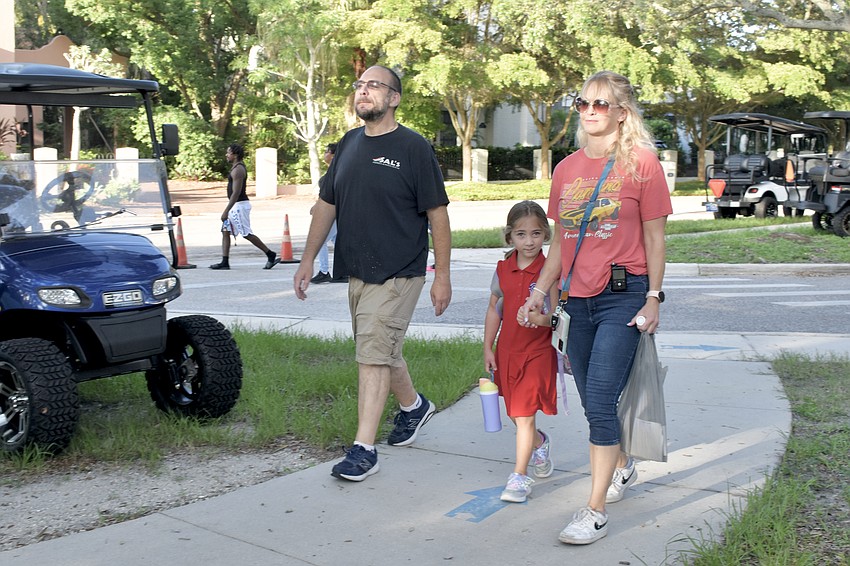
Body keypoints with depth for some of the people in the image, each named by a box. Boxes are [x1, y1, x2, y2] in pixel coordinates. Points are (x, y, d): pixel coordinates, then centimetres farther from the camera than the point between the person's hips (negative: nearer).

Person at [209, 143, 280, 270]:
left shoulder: (238, 170, -18)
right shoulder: (237, 167, 14)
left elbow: (236, 193, -24)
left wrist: (226, 211, -26)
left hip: (239, 205, -10)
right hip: (235, 205, 10)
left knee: (247, 234, -6)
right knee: (225, 232, 7)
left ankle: (271, 255, 2)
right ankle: (224, 262, 7)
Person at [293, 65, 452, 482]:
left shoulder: (413, 148, -8)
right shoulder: (349, 144, 9)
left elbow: (437, 213, -8)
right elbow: (326, 204, 14)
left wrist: (442, 276, -10)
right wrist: (308, 259, 11)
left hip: (397, 274, -7)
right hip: (356, 271, 7)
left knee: (373, 356, -9)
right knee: (382, 352, 18)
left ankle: (363, 450, -2)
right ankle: (413, 406, 43)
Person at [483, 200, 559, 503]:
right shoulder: (503, 269, 3)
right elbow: (494, 309, 12)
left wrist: (542, 318, -33)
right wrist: (488, 348, 11)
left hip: (538, 350, -5)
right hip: (508, 350, 5)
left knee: (524, 415, -8)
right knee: (517, 413, 16)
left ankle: (519, 476, 0)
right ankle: (539, 443, 46)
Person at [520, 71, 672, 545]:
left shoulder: (642, 163, -4)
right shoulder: (567, 169, 11)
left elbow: (655, 238, -3)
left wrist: (653, 298, -7)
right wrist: (539, 293, 9)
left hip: (623, 296, -6)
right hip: (579, 297, 6)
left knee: (600, 401, -12)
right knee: (593, 400, 15)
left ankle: (595, 512, -5)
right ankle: (623, 466, 42)